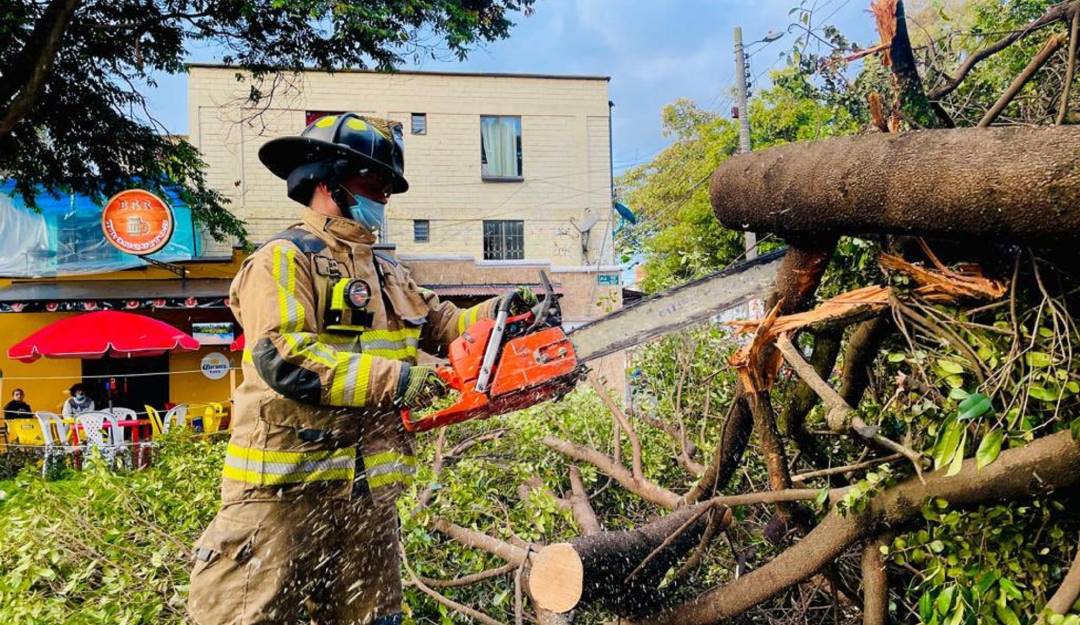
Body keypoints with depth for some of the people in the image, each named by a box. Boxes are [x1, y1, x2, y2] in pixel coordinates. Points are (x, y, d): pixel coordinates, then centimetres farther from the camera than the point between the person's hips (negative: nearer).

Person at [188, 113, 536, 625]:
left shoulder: (388, 276, 17)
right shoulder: (283, 260, -9)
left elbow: (442, 325, 20)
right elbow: (283, 358, -22)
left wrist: (496, 313, 1)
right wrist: (394, 380, -23)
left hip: (372, 493, 8)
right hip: (285, 489, -7)